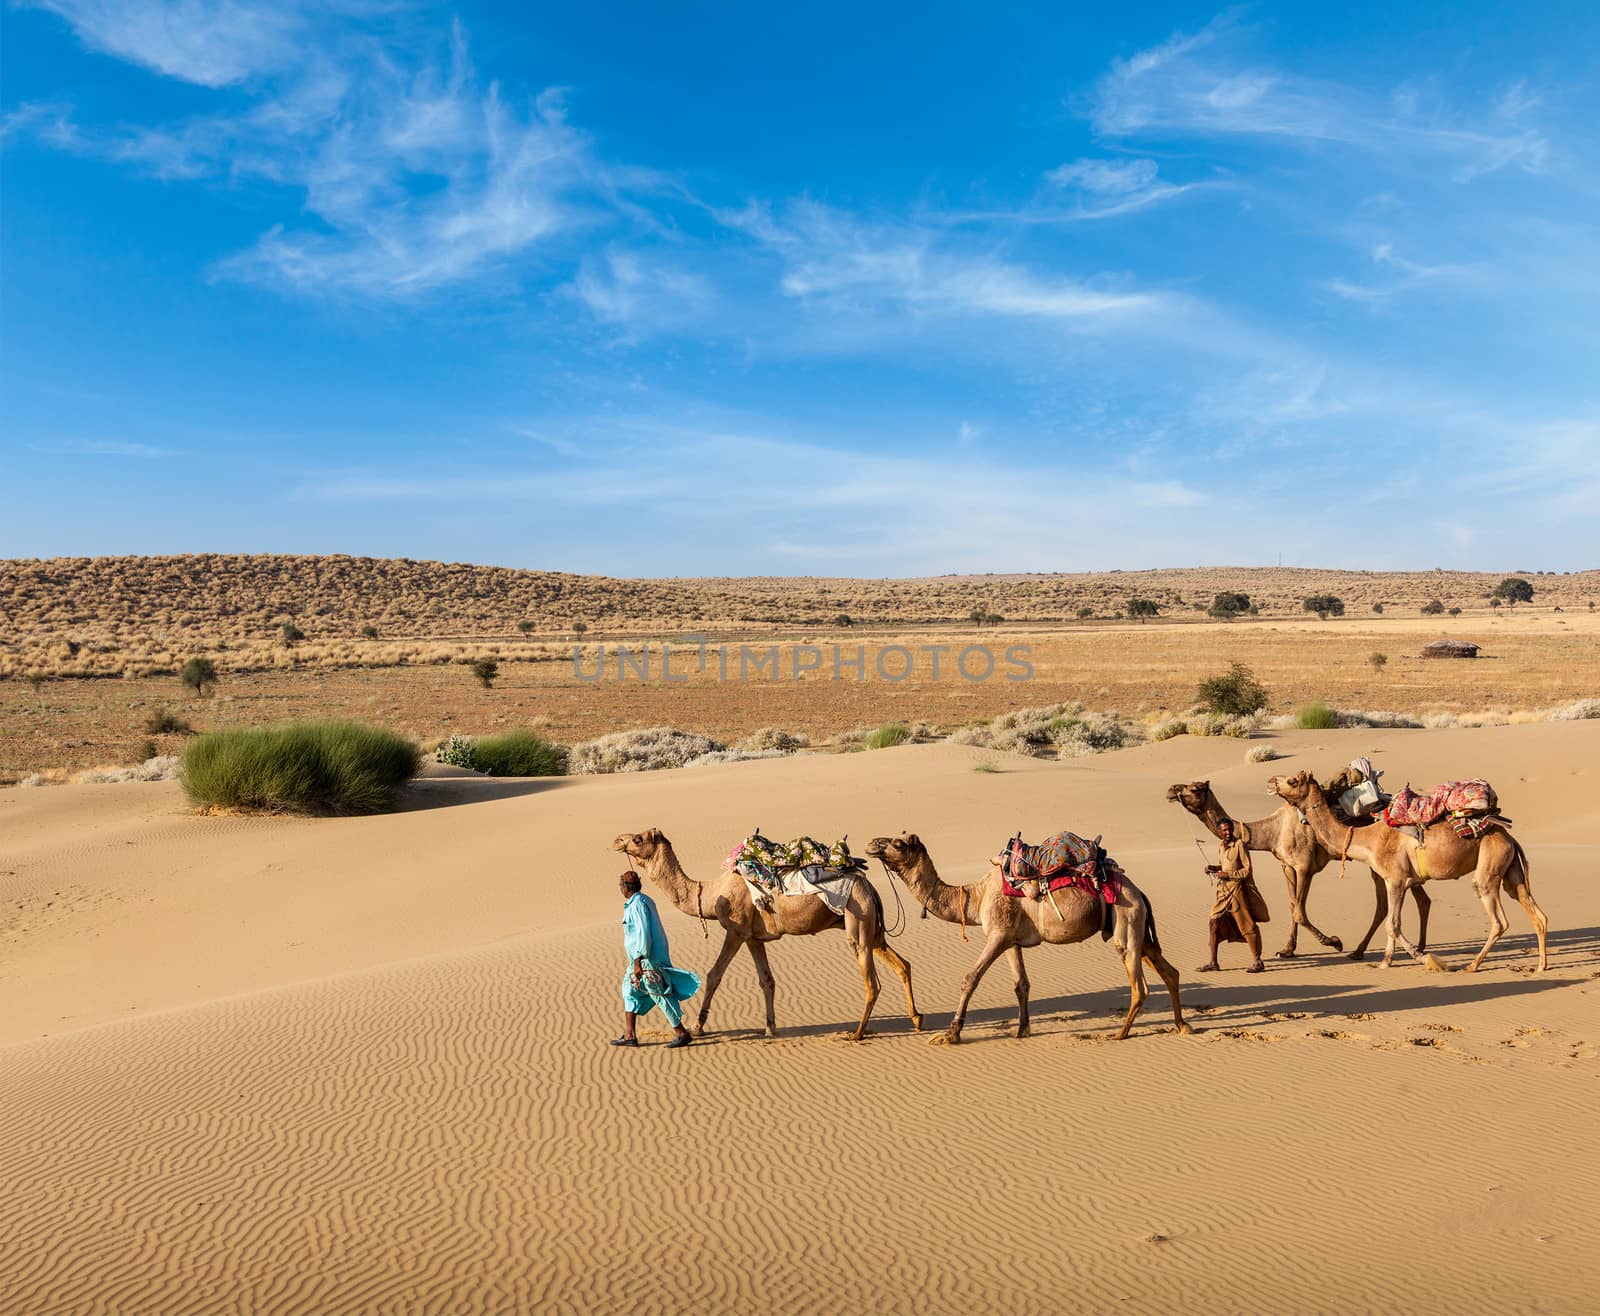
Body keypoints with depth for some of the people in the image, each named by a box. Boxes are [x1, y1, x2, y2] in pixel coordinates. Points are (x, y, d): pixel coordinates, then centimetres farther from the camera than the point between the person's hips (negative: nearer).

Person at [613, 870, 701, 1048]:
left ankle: (681, 1034, 3)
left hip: (648, 960, -11)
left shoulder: (638, 904, -18)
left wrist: (637, 961, -22)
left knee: (660, 996, -4)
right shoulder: (644, 900, 13)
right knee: (629, 991, 14)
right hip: (643, 958, 11)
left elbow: (644, 934, -24)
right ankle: (630, 1035, 17)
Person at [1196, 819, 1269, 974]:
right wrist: (1213, 867, 6)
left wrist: (1228, 874, -18)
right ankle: (1213, 963, 10)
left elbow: (1247, 870, -13)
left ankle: (1257, 961, 13)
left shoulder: (1239, 844, -12)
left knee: (1247, 925, 0)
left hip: (1237, 889, -7)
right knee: (1215, 923, 4)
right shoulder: (1222, 845, 10)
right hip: (1223, 889, 7)